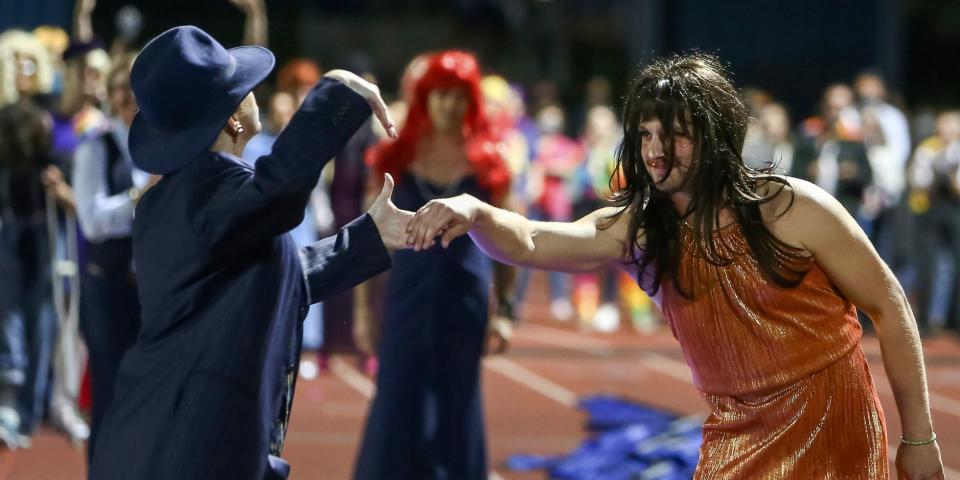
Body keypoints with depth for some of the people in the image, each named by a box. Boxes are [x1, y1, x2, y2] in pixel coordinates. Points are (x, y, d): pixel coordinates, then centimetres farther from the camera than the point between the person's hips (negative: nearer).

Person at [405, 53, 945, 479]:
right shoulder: (637, 228, -3)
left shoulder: (795, 209, -13)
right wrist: (474, 212, -40)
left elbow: (890, 307, -6)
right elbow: (530, 244, -17)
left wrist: (919, 436, -4)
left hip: (835, 430, -4)